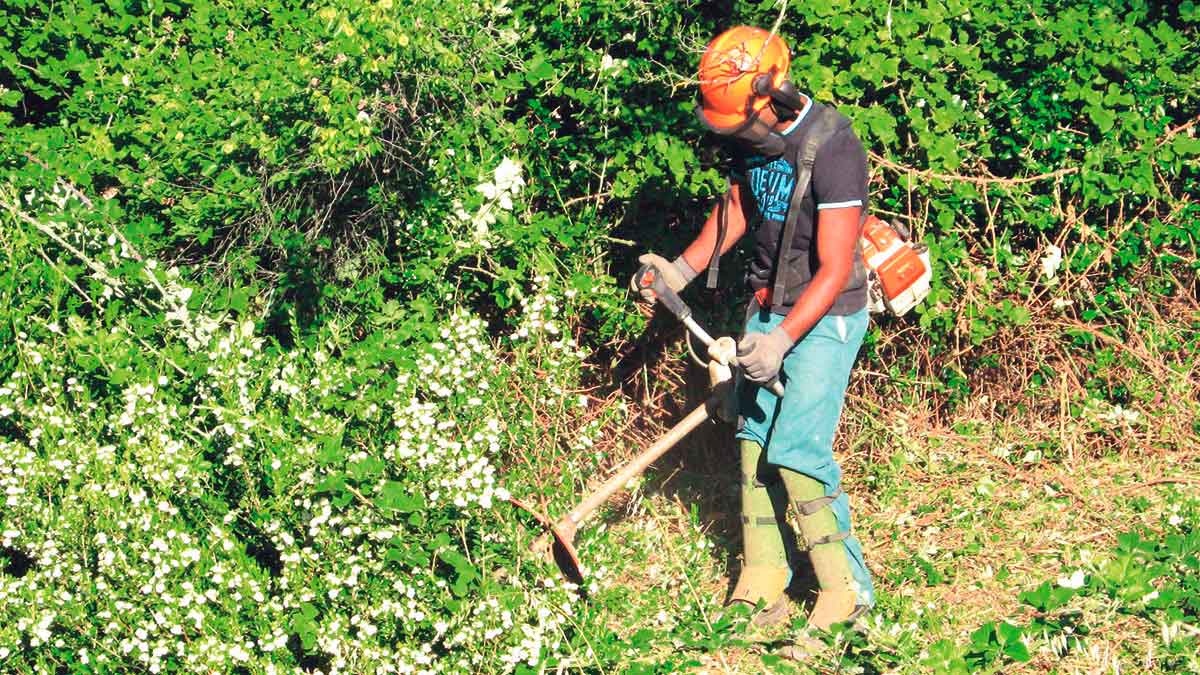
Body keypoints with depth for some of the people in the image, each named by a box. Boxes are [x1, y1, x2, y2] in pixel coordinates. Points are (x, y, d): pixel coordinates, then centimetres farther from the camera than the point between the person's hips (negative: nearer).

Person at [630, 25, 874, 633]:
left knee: (796, 449, -13)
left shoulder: (831, 149, -25)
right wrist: (682, 268, 7)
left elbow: (834, 269, -24)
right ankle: (763, 586, 14)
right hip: (768, 305, 8)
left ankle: (846, 588, 0)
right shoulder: (753, 135, -1)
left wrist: (781, 341, -28)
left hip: (825, 315, -8)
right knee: (754, 439, 6)